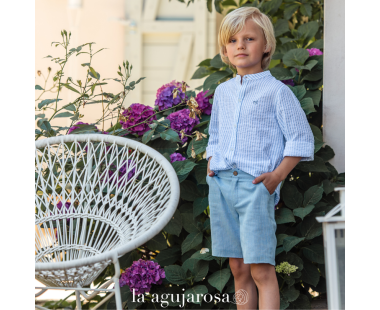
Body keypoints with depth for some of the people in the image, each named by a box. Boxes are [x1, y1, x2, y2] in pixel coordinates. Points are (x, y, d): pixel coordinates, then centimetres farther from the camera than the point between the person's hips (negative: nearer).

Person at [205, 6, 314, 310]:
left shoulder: (276, 91, -1)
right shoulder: (222, 91, 16)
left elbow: (301, 139, -3)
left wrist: (277, 176, -12)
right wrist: (210, 165, 10)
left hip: (256, 186, -5)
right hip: (220, 185, 6)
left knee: (261, 269, -11)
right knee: (238, 268, 9)